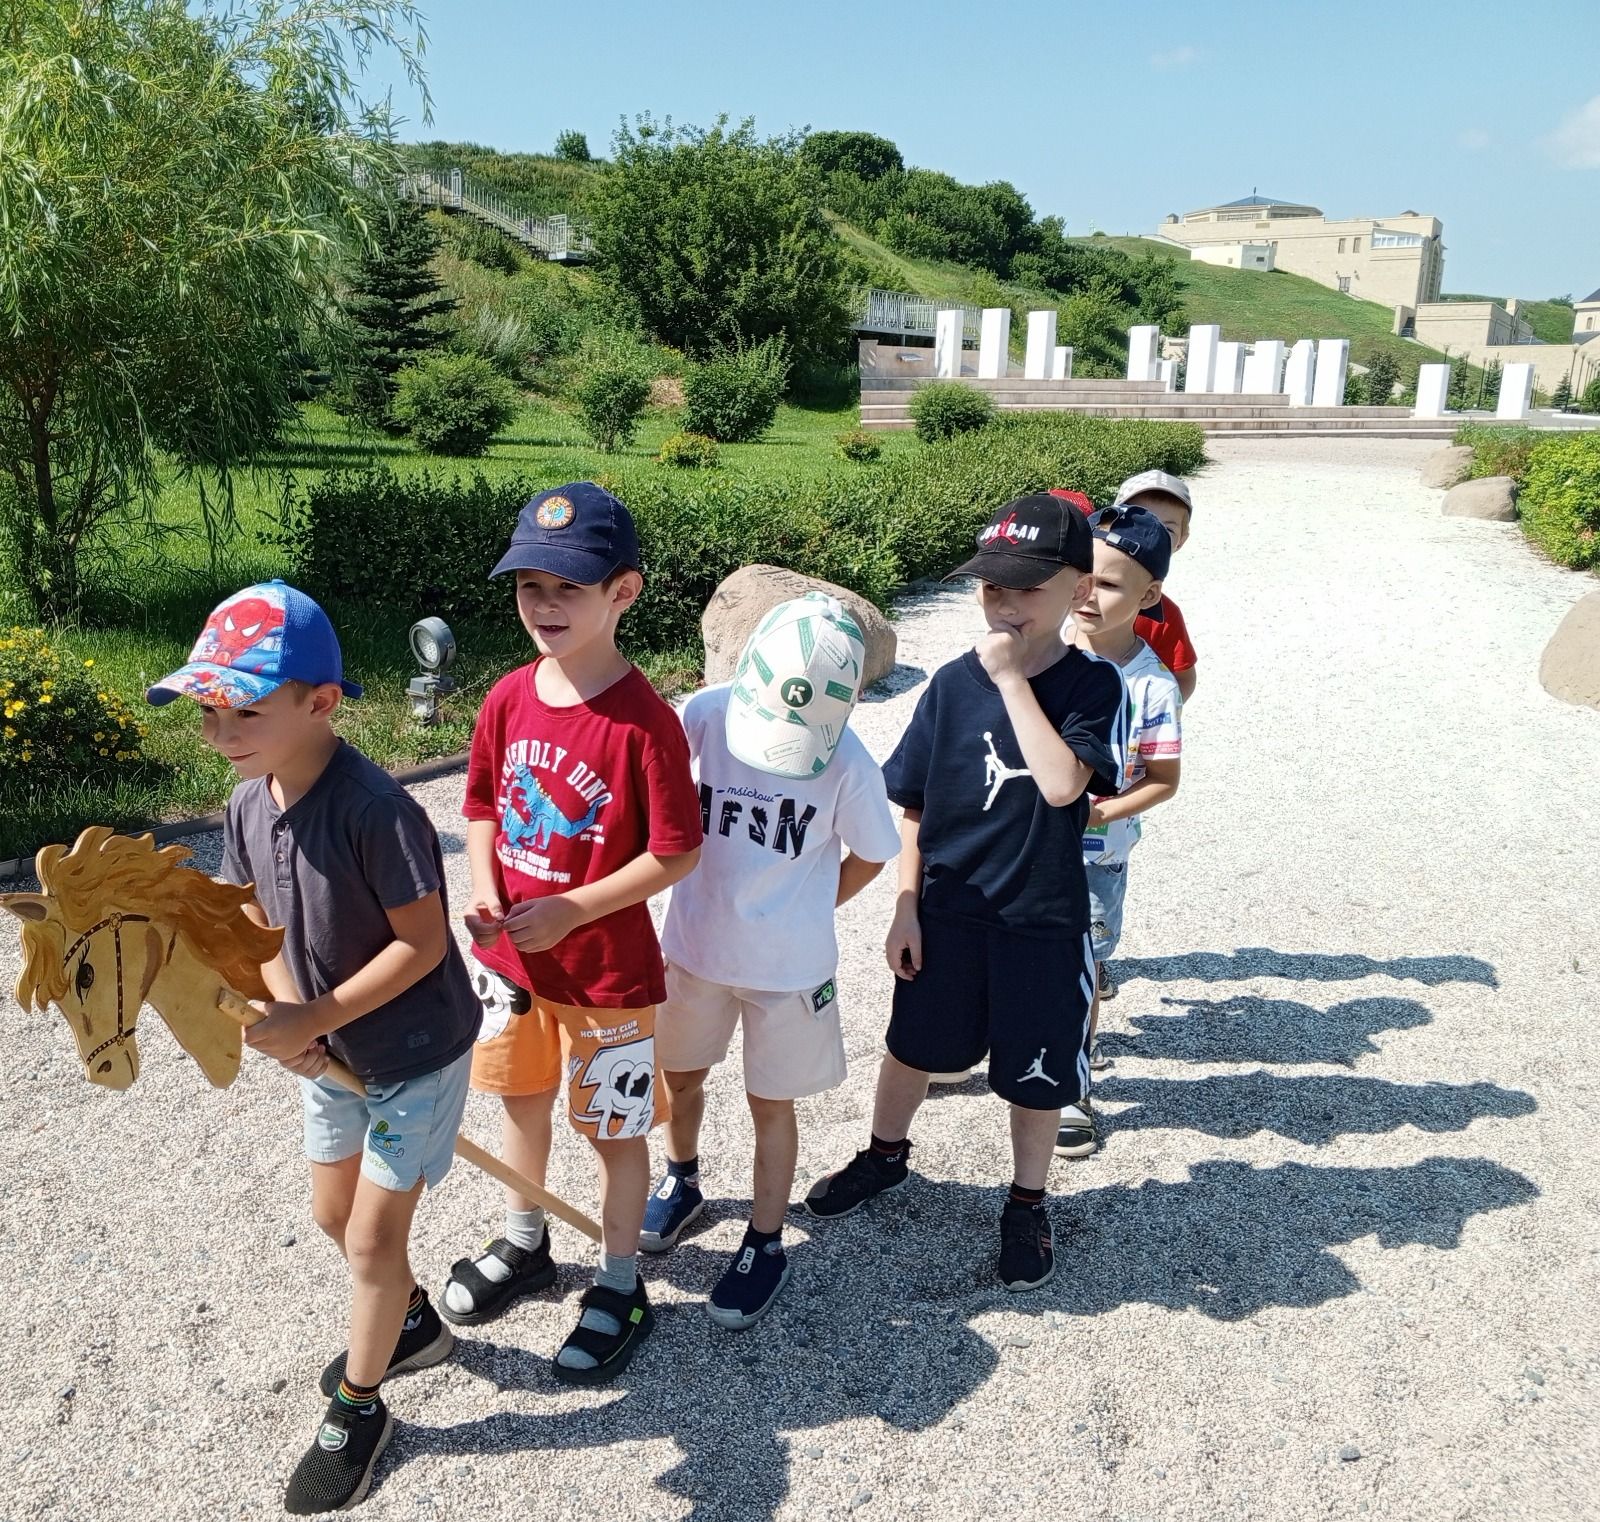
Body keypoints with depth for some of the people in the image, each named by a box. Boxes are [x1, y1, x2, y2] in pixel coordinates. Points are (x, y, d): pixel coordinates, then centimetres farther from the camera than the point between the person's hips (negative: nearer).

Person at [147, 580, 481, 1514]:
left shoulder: (374, 810, -32)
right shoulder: (249, 805, -8)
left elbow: (422, 943, -26)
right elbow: (259, 924, 2)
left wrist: (313, 1018, -24)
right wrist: (285, 1016, -15)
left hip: (416, 1051, -8)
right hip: (331, 1049, 8)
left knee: (373, 1235, 6)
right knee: (335, 1212, 23)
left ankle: (358, 1409, 31)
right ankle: (412, 1325, 50)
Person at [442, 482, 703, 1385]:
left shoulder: (644, 720, -22)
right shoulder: (509, 699, -4)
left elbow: (678, 853, -19)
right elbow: (485, 808, 8)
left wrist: (571, 910, -21)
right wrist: (486, 893, -9)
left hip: (608, 972, -6)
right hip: (510, 957, 6)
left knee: (613, 1128, 12)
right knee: (523, 1101, 24)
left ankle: (621, 1288, 34)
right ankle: (525, 1248, 49)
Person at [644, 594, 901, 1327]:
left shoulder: (849, 763, -20)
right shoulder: (705, 714, -18)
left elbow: (868, 856, -4)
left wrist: (802, 912, -1)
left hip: (788, 964, -3)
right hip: (695, 945, 3)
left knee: (771, 1103, 13)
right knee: (680, 1074, 22)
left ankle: (765, 1245, 32)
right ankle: (681, 1182, 51)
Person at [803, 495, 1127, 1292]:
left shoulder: (1093, 686, -12)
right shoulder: (953, 683, -6)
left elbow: (1063, 783, -29)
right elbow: (913, 807, 0)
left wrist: (1012, 679, -27)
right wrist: (906, 908, -2)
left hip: (1044, 923, -2)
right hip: (946, 913, 3)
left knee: (1037, 1075, 12)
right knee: (913, 1045, 21)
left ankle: (1027, 1205, 37)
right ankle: (885, 1154, 47)